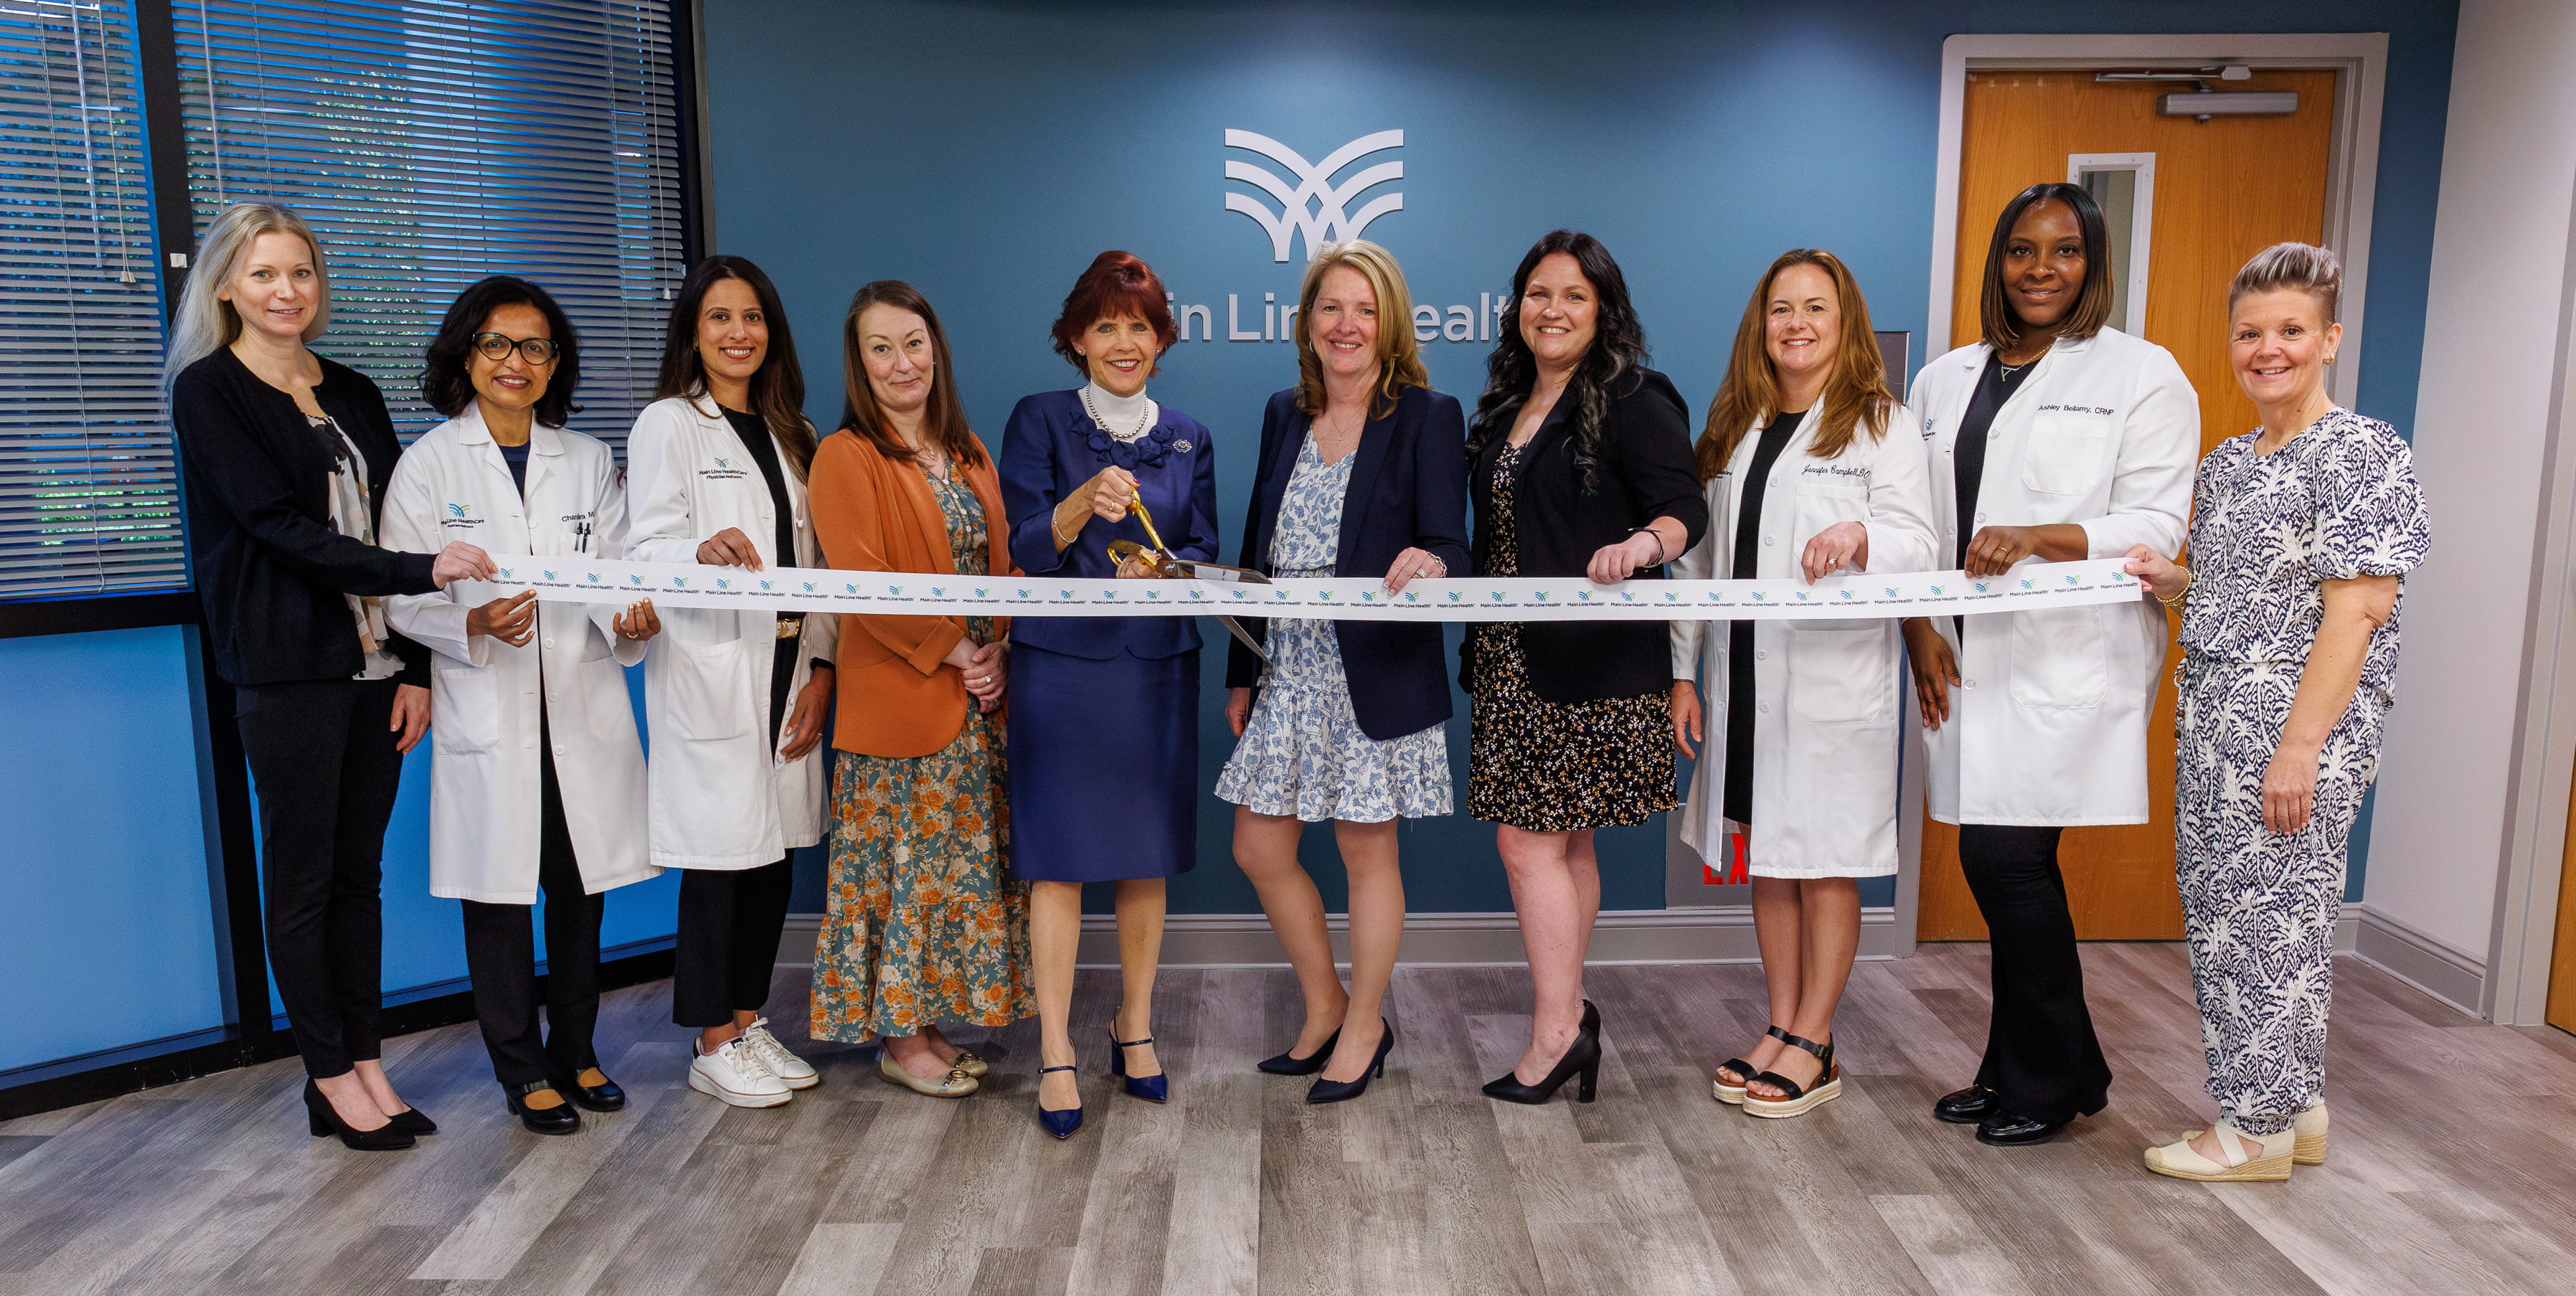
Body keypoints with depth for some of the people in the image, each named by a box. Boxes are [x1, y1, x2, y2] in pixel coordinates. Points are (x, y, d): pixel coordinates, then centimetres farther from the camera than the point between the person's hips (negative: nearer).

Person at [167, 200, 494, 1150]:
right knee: (301, 876, 3)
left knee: (360, 869, 10)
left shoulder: (353, 395, 14)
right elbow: (278, 523, -13)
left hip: (376, 663, 5)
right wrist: (423, 570, -25)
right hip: (288, 667, -5)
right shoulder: (209, 391, -2)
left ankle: (365, 1065, 18)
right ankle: (332, 1078, 14)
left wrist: (415, 665, 3)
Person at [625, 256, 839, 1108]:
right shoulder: (667, 426, 0)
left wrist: (821, 665, 5)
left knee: (776, 851, 8)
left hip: (786, 668, 6)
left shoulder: (790, 434, 17)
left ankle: (750, 1023, 22)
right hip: (709, 670, -6)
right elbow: (643, 552, -9)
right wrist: (703, 551, -32)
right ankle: (713, 1046, 10)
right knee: (720, 855, -2)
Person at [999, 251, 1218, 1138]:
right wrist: (1082, 504, -24)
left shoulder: (1187, 439, 11)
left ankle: (1135, 1028, 24)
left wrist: (1157, 568, -14)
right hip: (1059, 663, -3)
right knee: (1057, 859, -2)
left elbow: (1204, 553, 7)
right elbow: (1023, 549, -5)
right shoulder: (1039, 422, 2)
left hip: (1158, 665, 3)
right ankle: (1055, 1054, 8)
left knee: (1148, 855, 8)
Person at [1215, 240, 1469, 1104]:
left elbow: (1446, 545, -13)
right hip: (1288, 669, 6)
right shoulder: (1284, 415, 11)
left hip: (1376, 672, -6)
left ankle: (1362, 1032, 25)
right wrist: (1241, 672, 13)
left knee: (1367, 852, 6)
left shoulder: (1427, 417, -5)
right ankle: (1325, 1009, 31)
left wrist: (1429, 562, -38)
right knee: (1258, 848, 9)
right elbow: (1257, 550, 14)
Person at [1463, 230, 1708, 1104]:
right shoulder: (1504, 408, 16)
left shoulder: (1635, 403, -6)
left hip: (1590, 662, -7)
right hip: (1513, 657, 7)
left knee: (1529, 840, -8)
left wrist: (1645, 543, -35)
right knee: (1564, 842, 13)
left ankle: (1556, 1032, 4)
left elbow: (1686, 509, -16)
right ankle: (1568, 1015, 23)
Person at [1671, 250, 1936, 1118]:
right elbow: (1699, 557, 14)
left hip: (1835, 680, -5)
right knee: (1767, 860, 11)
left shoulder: (1883, 426, 0)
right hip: (1744, 679, 5)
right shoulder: (1733, 429, 15)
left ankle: (1814, 1046, 12)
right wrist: (1684, 671, 9)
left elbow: (1917, 545, -8)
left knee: (1825, 866, 2)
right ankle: (1780, 1028, 22)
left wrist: (1860, 538, -31)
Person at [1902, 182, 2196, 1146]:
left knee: (2005, 857, -9)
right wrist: (1919, 629, 0)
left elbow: (2156, 525, -6)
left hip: (2071, 660, -5)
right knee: (2007, 865, 8)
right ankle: (2014, 1072, 23)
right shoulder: (1944, 381, 16)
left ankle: (2056, 1078, 11)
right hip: (1968, 659, 5)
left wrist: (2038, 538, -22)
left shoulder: (2143, 376, 2)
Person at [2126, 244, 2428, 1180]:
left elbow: (2356, 609, -16)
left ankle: (2260, 1128, 11)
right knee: (2218, 910, 11)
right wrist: (2171, 582, 3)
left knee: (2270, 914, -3)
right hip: (2215, 716, 8)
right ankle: (2298, 1108, 26)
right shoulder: (2226, 463, 15)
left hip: (2299, 718, -8)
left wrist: (2300, 746, -21)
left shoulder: (2360, 452, -9)